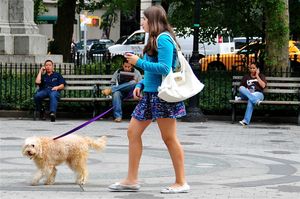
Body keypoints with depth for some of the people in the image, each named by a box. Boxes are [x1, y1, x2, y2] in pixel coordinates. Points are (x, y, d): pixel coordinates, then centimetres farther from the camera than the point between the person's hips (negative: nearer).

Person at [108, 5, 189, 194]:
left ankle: (181, 182, 4)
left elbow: (164, 68, -22)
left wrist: (139, 62, -15)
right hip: (150, 94, 11)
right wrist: (141, 85, 12)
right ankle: (132, 180, 13)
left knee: (169, 138, -4)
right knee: (133, 131, 9)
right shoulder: (155, 39, 17)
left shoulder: (163, 39, -14)